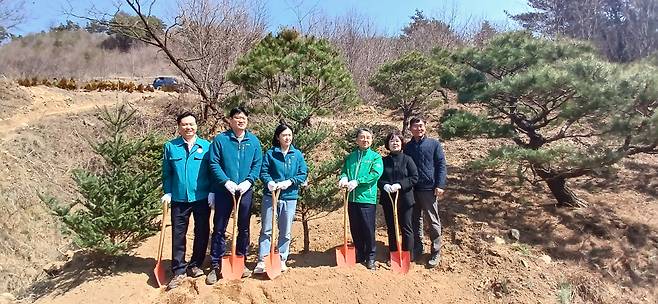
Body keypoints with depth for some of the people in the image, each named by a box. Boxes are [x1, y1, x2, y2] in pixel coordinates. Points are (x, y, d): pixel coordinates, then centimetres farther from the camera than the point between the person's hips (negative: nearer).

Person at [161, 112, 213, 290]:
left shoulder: (206, 146, 0)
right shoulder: (170, 147, 2)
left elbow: (213, 171, 1)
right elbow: (166, 173, 4)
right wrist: (167, 193, -3)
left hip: (202, 198, 0)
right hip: (179, 199, 0)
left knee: (202, 233, 9)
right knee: (178, 235, 5)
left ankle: (195, 265, 26)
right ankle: (178, 271, 15)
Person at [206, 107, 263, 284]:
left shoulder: (254, 141, 5)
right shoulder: (220, 139, -4)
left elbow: (257, 164, 3)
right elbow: (214, 163, -8)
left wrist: (248, 181, -12)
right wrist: (226, 182, -18)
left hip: (245, 190, 3)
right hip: (224, 190, -2)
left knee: (244, 228, 12)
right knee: (219, 228, 3)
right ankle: (216, 266, 13)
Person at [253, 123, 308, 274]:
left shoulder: (297, 154, 5)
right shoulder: (270, 153, 0)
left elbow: (303, 174, 1)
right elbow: (263, 172, -4)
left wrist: (290, 182, -14)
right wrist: (269, 182, -24)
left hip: (290, 197, 2)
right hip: (270, 195, -2)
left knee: (285, 232, 10)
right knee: (266, 230, 1)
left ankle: (282, 259, 22)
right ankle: (262, 261, 7)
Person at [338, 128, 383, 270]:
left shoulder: (375, 157, 0)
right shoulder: (350, 157, 14)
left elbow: (376, 173, -13)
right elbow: (344, 171, 13)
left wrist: (357, 181, -21)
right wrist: (344, 178, -12)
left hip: (367, 198, -4)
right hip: (352, 198, 4)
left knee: (368, 229, 0)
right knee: (355, 229, 12)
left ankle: (370, 257, 15)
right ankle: (359, 255, 27)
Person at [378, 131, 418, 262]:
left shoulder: (407, 159, -2)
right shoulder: (384, 161, 7)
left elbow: (415, 177, -7)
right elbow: (378, 178, 6)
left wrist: (400, 185, -18)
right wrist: (384, 185, -15)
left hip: (405, 199, -3)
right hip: (388, 199, 3)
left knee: (406, 228, 5)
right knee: (391, 228, 12)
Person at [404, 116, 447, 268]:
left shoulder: (434, 144, 0)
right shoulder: (407, 147, 10)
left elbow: (441, 165, -2)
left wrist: (440, 185, -11)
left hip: (429, 188, -3)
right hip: (412, 189, 4)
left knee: (433, 221, 3)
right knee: (415, 220, 11)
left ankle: (436, 253, 14)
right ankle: (417, 250, 24)